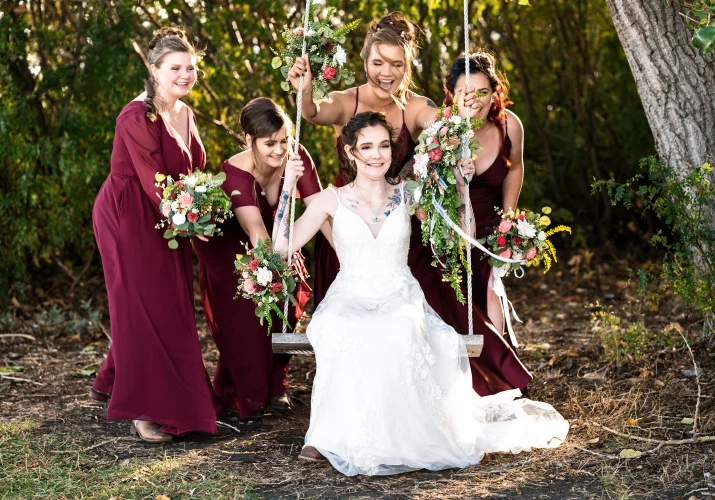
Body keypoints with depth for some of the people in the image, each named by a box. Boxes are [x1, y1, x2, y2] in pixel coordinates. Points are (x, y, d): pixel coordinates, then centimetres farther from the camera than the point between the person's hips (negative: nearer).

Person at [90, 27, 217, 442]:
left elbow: (193, 171, 12)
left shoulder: (187, 115, 9)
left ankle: (116, 381, 31)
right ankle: (145, 411, -2)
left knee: (170, 304, 12)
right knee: (143, 306, -7)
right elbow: (153, 180, -20)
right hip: (129, 217, -8)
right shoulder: (137, 117, -17)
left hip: (166, 220, 8)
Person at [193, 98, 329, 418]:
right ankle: (238, 393, 16)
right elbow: (256, 232, -50)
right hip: (228, 246, -4)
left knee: (286, 307, 1)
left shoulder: (297, 158, -27)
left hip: (274, 238, 4)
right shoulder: (236, 173, -38)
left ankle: (274, 386, 25)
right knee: (241, 318, -9)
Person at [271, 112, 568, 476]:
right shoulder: (333, 200, 5)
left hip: (401, 302, 1)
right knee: (344, 336, -37)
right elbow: (282, 245, -4)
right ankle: (335, 435, -24)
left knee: (398, 336, -36)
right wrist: (288, 187, -8)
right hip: (349, 304, -1)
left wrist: (462, 187, -2)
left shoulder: (408, 196, 8)